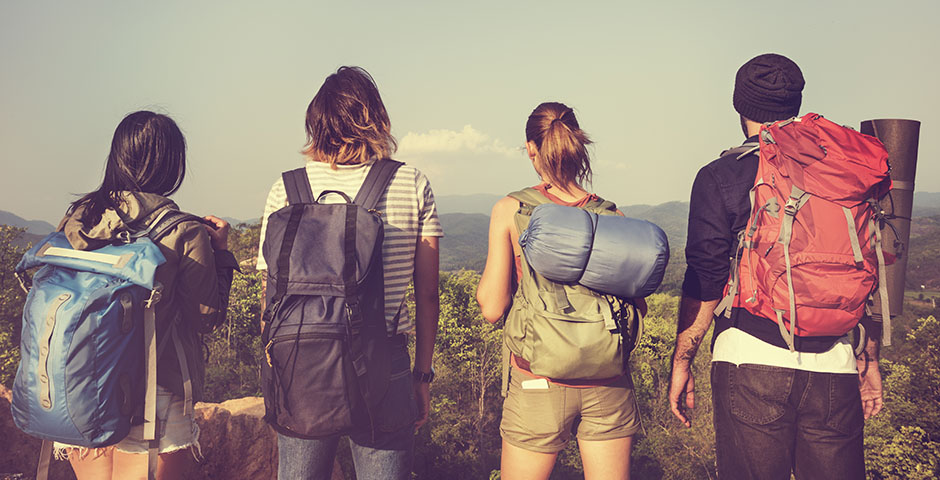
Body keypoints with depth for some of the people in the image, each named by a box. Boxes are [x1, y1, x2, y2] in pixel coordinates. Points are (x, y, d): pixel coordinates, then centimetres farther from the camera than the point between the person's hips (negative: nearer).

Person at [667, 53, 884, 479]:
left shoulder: (720, 178, -2)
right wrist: (870, 360, 20)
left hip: (751, 363, -3)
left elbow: (704, 282, -5)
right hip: (837, 367, 3)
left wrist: (682, 361, 3)